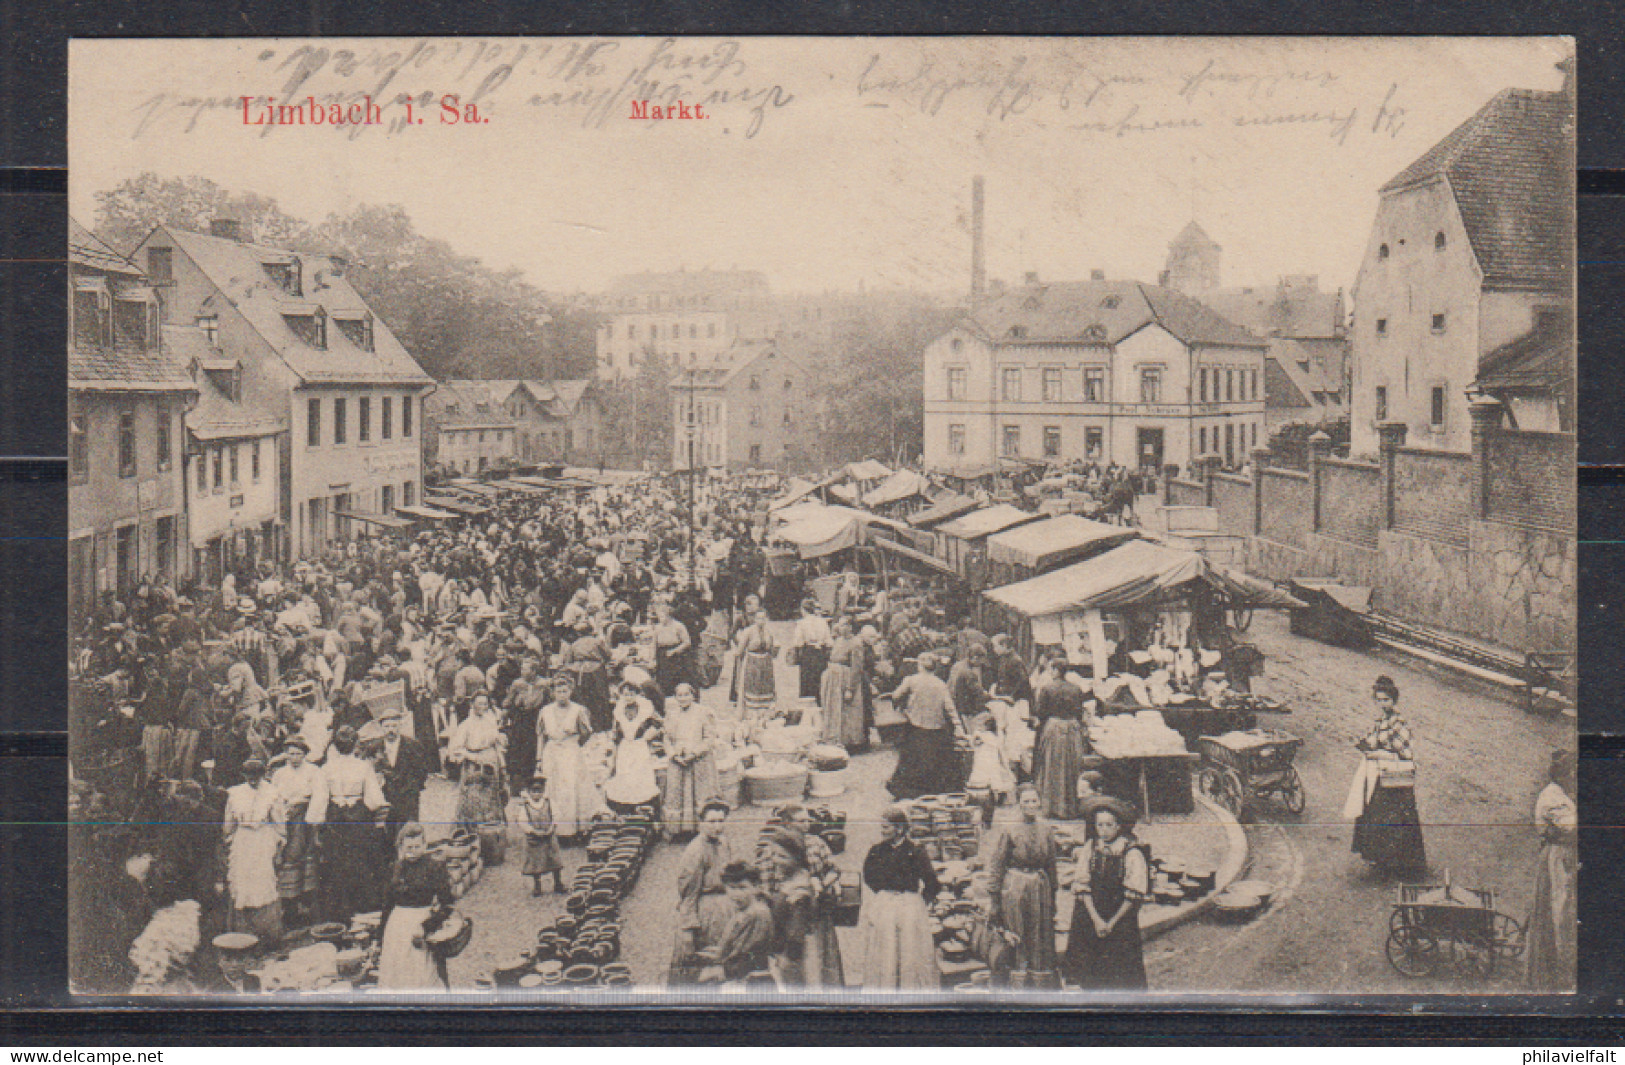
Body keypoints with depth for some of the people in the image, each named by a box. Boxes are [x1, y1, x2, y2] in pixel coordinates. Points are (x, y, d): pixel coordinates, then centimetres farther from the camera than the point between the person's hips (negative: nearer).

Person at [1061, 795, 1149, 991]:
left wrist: (1112, 923, -9)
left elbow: (1134, 894, -8)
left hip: (1121, 920, -3)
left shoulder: (1132, 852, -9)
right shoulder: (1090, 848, 2)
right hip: (1090, 920, 3)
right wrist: (1096, 919, -9)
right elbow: (1082, 886, 0)